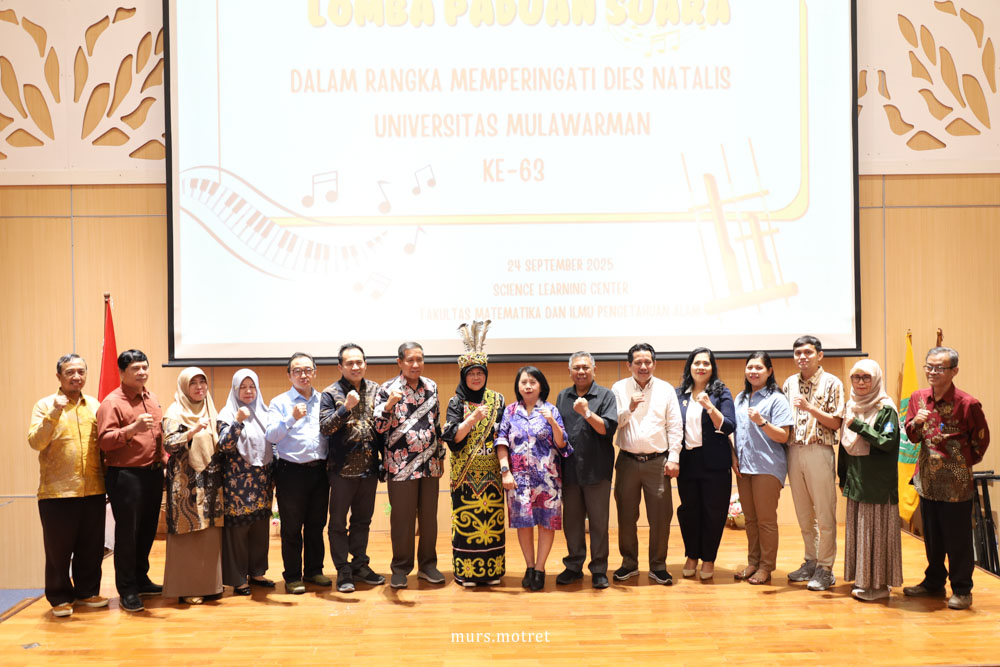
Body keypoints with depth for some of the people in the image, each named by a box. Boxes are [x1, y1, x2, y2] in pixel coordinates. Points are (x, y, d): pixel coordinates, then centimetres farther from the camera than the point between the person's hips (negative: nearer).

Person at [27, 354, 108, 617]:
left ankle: (87, 591, 24)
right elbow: (35, 442, -13)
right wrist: (54, 413, -23)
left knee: (92, 546, 10)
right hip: (57, 491, -4)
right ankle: (60, 598, 16)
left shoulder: (94, 405, 12)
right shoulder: (45, 405, 0)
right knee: (59, 548, 4)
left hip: (93, 490, 4)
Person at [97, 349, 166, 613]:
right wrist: (133, 428, -31)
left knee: (148, 530, 15)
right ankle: (127, 590, 11)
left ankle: (141, 579, 30)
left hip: (153, 473, 7)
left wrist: (164, 459, 13)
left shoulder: (152, 399, 13)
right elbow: (104, 440, -18)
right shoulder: (112, 402, -10)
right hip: (125, 476, -7)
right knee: (127, 532, 1)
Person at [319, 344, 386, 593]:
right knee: (338, 522, 4)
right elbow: (324, 428, -18)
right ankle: (343, 572, 14)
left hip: (369, 467, 4)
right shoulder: (331, 394, -7)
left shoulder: (375, 390, 5)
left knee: (363, 520, 15)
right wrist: (346, 407, -28)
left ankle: (360, 565, 26)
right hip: (342, 468, -4)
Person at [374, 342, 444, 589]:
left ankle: (427, 565, 22)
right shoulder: (387, 389, -6)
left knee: (429, 516, 10)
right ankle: (401, 568, 16)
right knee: (402, 518, 4)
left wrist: (440, 455, 15)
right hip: (401, 465, -4)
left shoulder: (431, 386, 8)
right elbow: (380, 427, -12)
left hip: (429, 464, 4)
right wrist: (389, 404, -30)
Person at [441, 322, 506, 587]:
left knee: (492, 516, 3)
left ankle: (491, 570, 13)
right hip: (465, 472, -2)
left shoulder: (497, 400, 9)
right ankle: (466, 572, 8)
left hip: (491, 470, 2)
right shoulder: (457, 402, 1)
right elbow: (452, 437, -9)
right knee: (466, 517, -1)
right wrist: (472, 419, -21)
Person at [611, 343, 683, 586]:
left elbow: (675, 427, 2)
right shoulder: (619, 388, 4)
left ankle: (658, 566, 15)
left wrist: (674, 458, -5)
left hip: (658, 461, 0)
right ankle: (629, 563, 23)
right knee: (626, 516, 9)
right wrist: (629, 409, -17)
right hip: (628, 461, 1)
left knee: (661, 517, 1)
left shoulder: (666, 389, 4)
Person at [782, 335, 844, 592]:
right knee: (803, 513, 12)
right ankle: (811, 561, 24)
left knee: (824, 514, 0)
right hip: (794, 451, 5)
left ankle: (825, 568, 8)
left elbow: (835, 423, -7)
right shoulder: (789, 384, 11)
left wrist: (810, 408, -18)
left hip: (819, 452, -5)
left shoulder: (831, 383, -3)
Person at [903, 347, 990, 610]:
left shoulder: (967, 403, -13)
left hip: (956, 483, -5)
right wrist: (916, 423, -13)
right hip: (928, 480, 5)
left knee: (958, 538, 4)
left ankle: (962, 590, 16)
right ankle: (934, 582, 30)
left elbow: (981, 438, 0)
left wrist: (965, 461, 4)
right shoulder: (918, 398, 3)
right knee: (932, 536, 16)